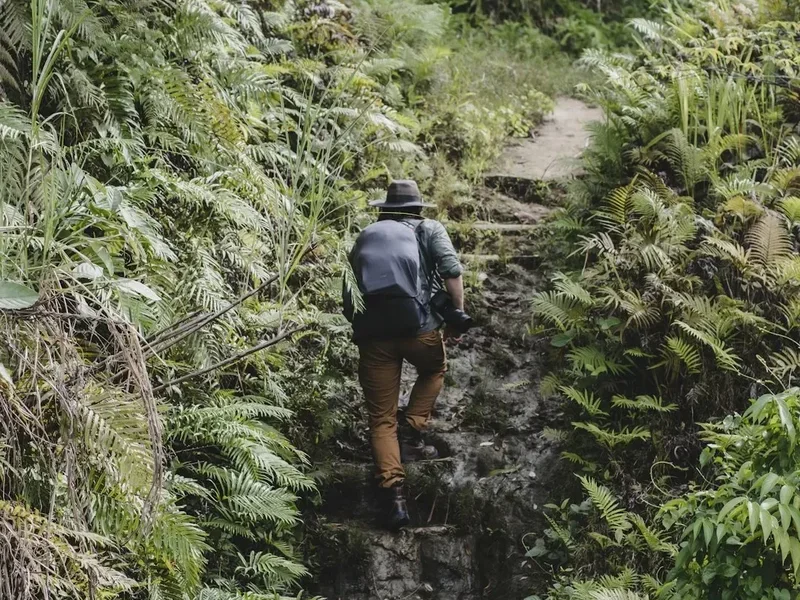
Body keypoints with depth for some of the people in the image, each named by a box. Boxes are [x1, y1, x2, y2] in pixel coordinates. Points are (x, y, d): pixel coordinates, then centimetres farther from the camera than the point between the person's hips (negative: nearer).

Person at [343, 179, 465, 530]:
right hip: (418, 326, -2)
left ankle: (394, 495, -5)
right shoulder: (429, 229, 14)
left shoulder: (365, 237, 22)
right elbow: (451, 268, -4)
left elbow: (349, 289, 17)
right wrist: (458, 313, 1)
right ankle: (412, 432, 16)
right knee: (434, 370, 33)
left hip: (372, 333, 2)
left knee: (381, 419, 7)